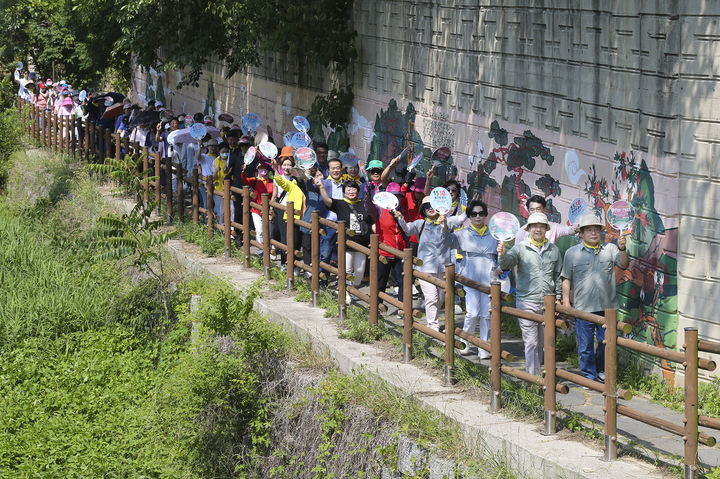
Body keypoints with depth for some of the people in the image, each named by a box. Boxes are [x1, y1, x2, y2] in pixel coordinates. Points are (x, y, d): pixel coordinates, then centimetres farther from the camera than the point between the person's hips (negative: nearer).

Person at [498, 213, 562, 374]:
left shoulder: (554, 250, 10)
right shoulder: (520, 248, 0)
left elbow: (558, 275, 17)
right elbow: (507, 264, -15)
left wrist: (558, 298, 13)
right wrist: (503, 255, -37)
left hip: (547, 303, 4)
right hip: (526, 301, -4)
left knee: (543, 342, 10)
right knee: (531, 342, -6)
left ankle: (535, 371, 23)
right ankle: (533, 376, -5)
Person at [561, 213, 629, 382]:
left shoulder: (610, 249, 7)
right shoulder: (572, 253, 5)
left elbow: (623, 265, -4)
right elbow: (566, 279, 7)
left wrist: (622, 249, -21)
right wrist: (566, 301, 0)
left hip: (607, 306, 1)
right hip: (583, 307, -1)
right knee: (585, 344, 1)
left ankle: (601, 371, 28)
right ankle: (589, 376, 12)